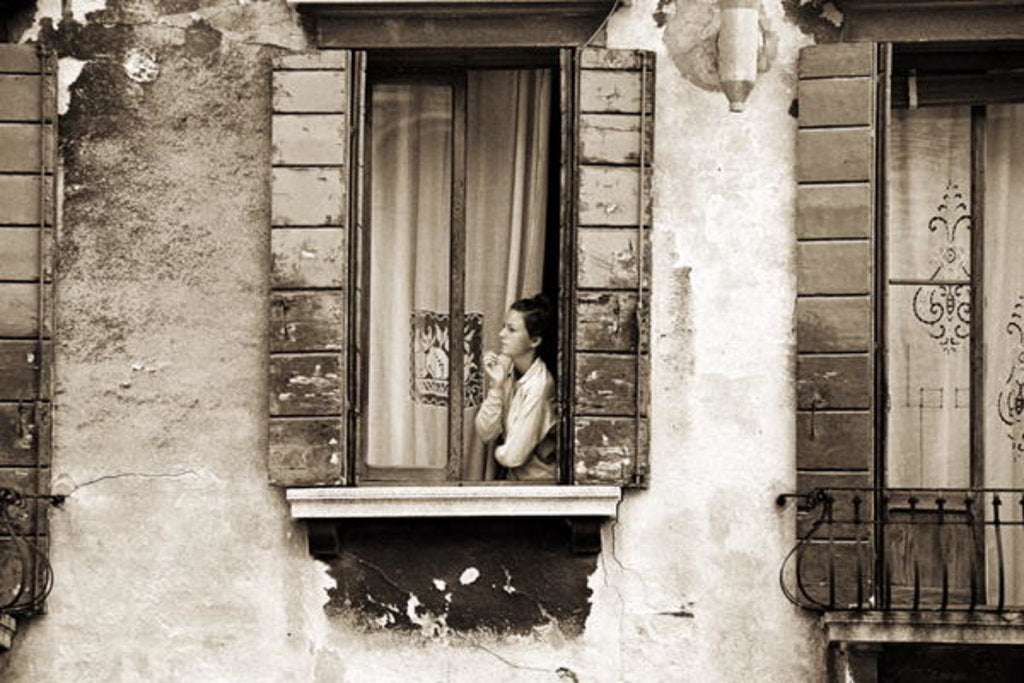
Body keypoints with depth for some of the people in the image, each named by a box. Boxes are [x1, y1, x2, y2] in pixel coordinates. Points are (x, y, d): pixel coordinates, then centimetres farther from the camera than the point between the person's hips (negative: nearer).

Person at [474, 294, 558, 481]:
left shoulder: (538, 385, -22)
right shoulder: (507, 370, -1)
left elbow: (513, 456, -20)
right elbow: (485, 434, -5)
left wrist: (499, 452, 1)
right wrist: (496, 386, -12)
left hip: (539, 481, -6)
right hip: (514, 479, 6)